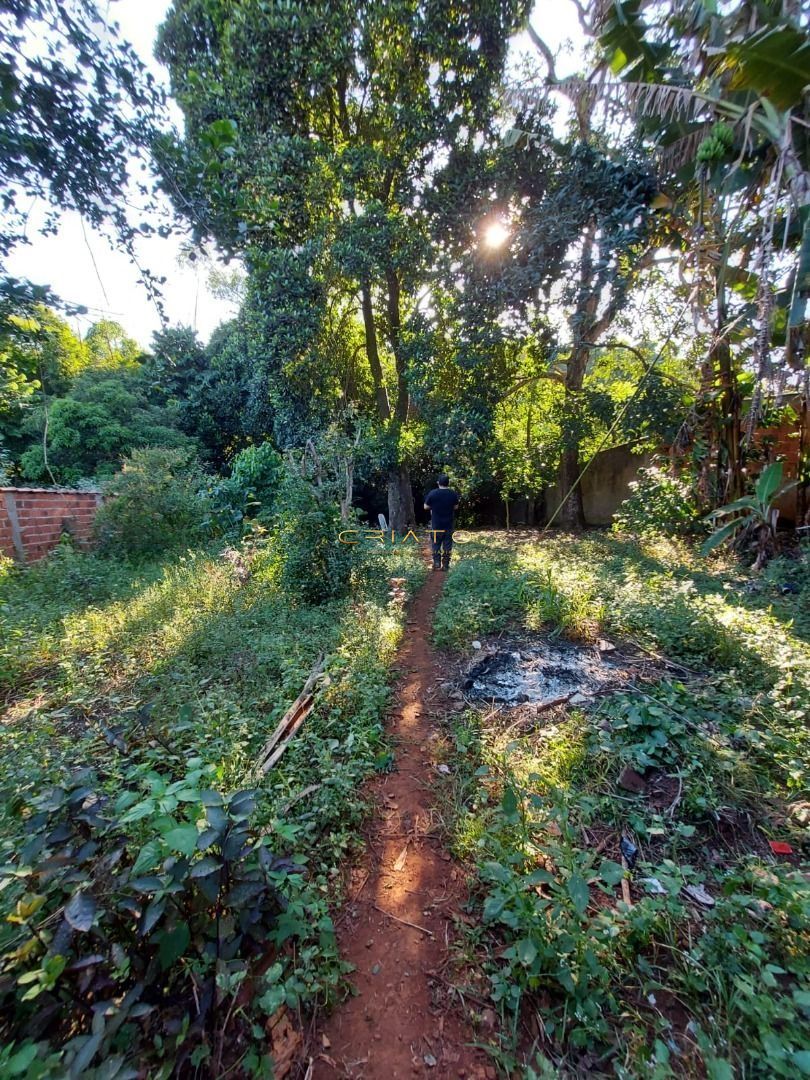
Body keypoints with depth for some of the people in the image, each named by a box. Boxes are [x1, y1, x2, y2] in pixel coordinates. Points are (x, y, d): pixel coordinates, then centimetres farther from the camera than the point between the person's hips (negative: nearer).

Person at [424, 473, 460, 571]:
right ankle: (446, 565, 13)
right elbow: (455, 507, 7)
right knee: (447, 545, 9)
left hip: (436, 524, -1)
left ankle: (437, 564, 11)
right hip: (449, 525, 1)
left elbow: (426, 507, -3)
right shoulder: (453, 494, -5)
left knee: (436, 545, 11)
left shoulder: (432, 493, -12)